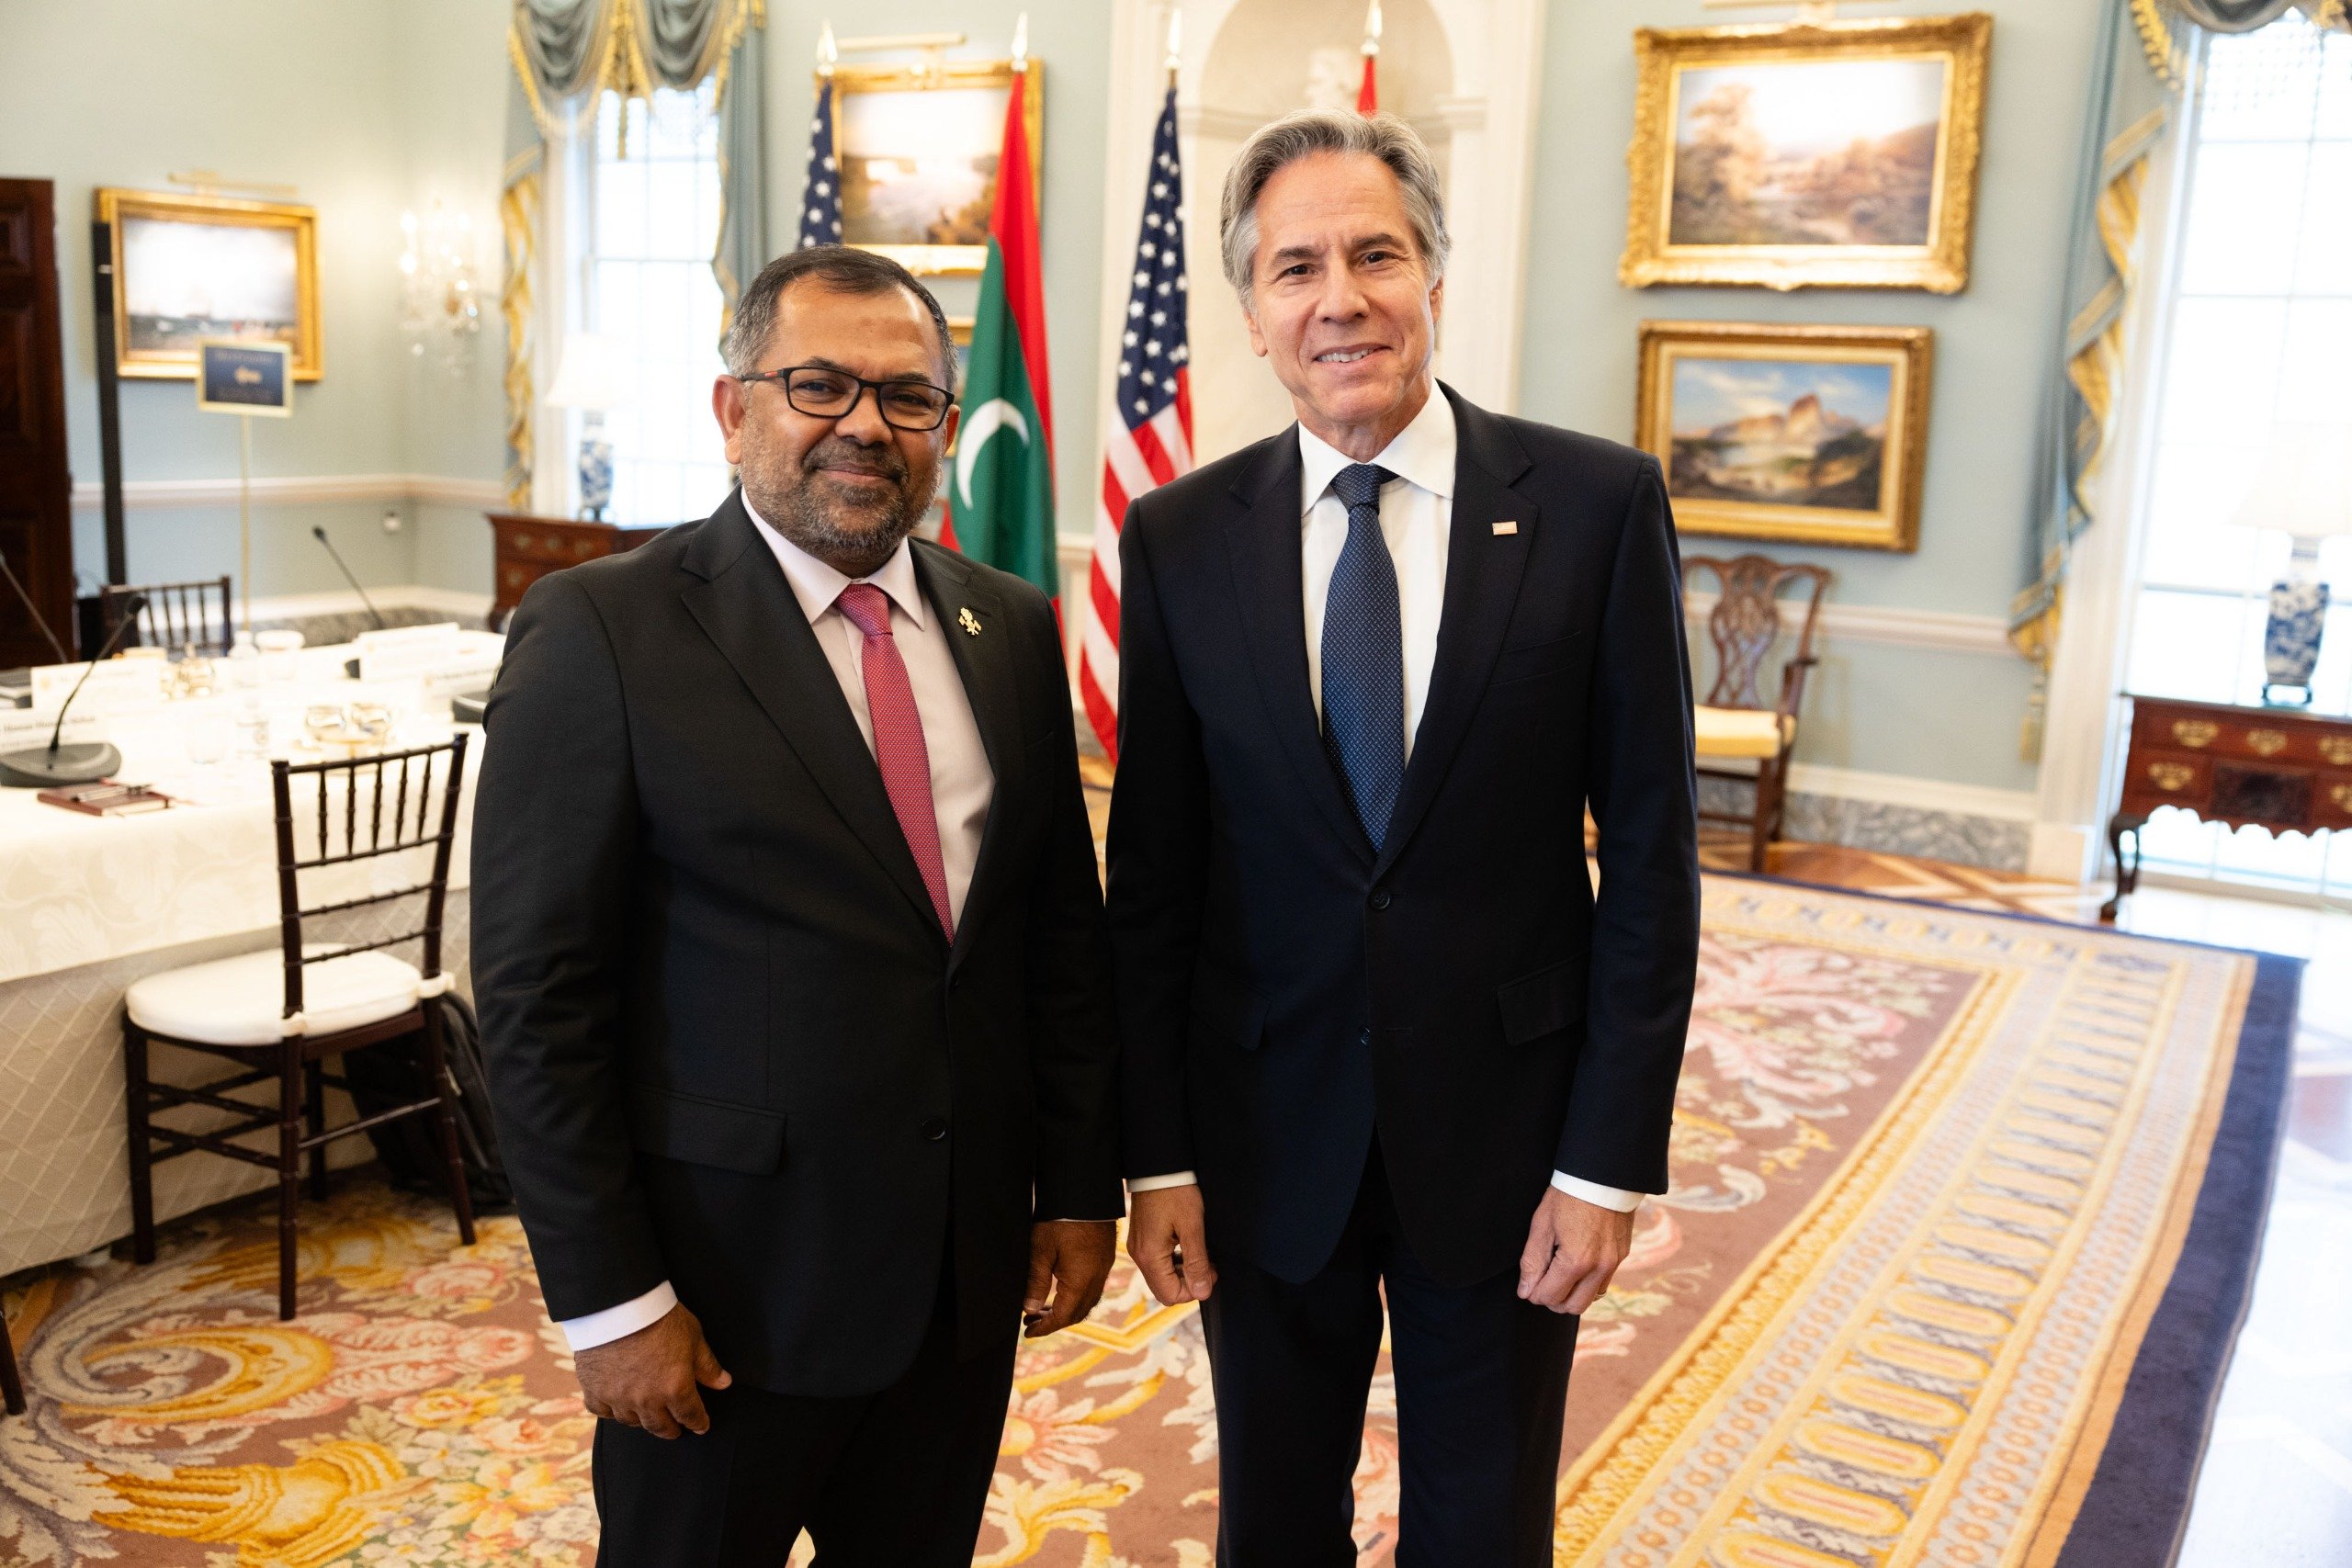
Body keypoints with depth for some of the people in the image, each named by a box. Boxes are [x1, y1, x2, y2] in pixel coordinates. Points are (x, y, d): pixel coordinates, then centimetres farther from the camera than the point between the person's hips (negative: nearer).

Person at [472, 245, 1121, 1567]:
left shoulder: (1013, 630, 4)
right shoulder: (603, 633, -12)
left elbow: (1066, 927, 8)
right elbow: (540, 998, -12)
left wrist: (1080, 1186, 6)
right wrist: (610, 1298, -13)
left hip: (974, 1266, 5)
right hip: (731, 1280, -4)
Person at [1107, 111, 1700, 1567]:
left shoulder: (1598, 504, -8)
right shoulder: (1179, 538, -4)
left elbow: (1651, 852, -7)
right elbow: (1152, 874, -1)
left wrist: (1613, 1156, -8)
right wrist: (1157, 1156, -1)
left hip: (1506, 1129, -1)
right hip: (1267, 1132, 2)